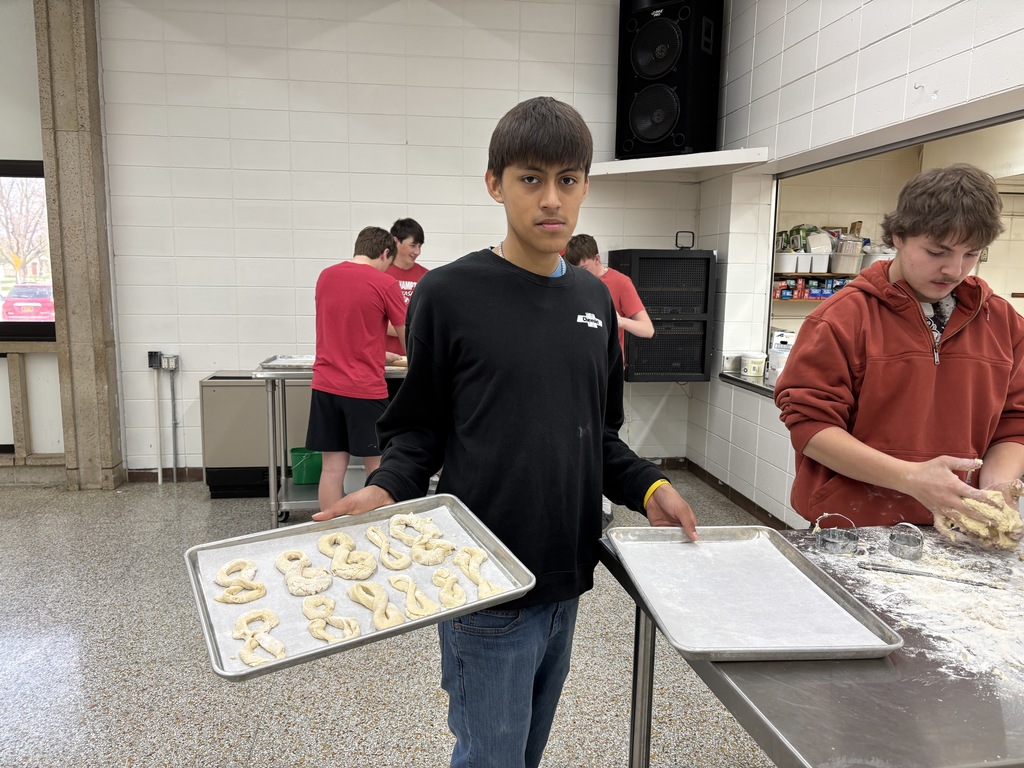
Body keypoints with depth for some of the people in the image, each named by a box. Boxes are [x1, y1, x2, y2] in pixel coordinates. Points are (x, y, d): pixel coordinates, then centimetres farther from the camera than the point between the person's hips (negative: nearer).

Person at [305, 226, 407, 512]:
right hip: (365, 390, -5)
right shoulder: (384, 284, -9)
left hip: (325, 385, 5)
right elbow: (408, 339, 1)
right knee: (377, 469, 7)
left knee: (332, 467, 9)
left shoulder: (325, 276, 8)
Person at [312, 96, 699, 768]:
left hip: (566, 582, 6)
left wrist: (647, 487, -1)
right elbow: (419, 429, -4)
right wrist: (386, 489, -22)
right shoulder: (449, 296, -10)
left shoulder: (594, 298, 7)